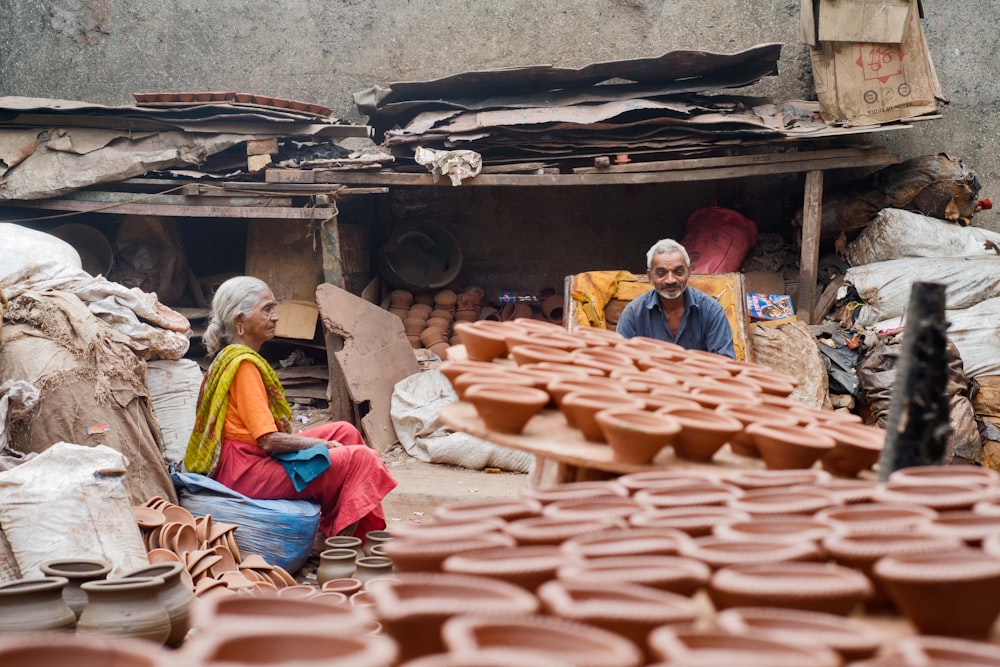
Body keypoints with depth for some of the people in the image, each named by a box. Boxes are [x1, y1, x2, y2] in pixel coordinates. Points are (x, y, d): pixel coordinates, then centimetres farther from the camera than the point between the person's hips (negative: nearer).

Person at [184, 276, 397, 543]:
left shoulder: (229, 357, 14)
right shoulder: (244, 364, -17)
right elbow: (269, 440, -21)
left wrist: (318, 442, 8)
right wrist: (320, 444, -8)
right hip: (247, 469, -11)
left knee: (345, 432, 14)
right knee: (360, 459, -13)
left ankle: (331, 530, 8)